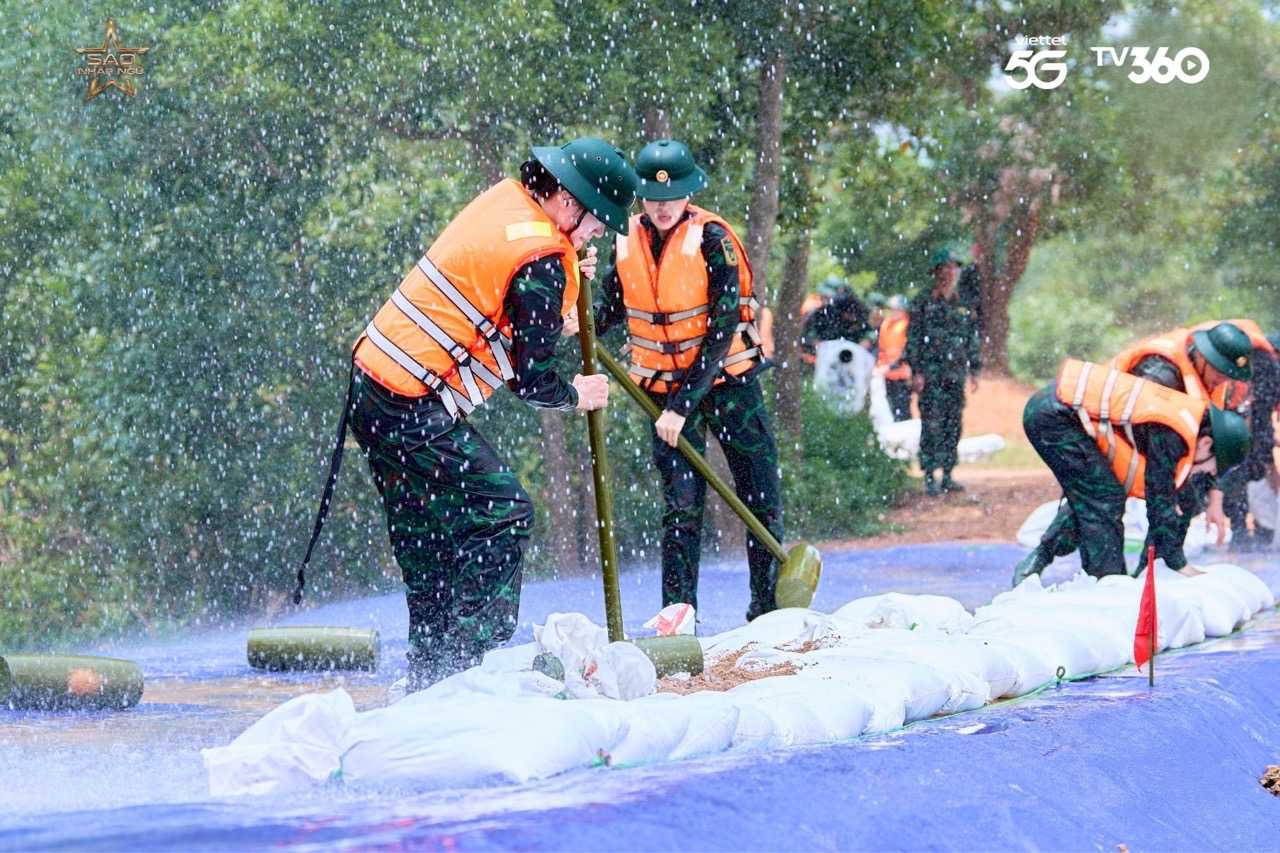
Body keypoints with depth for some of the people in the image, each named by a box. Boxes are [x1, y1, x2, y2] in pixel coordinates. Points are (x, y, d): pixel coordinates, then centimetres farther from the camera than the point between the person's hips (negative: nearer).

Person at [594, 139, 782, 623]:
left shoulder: (711, 238, -18)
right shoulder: (627, 242, -5)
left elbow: (722, 330, -21)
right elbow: (612, 308, 10)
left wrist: (684, 405, -25)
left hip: (726, 379, -2)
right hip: (666, 391, 2)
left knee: (761, 500, 1)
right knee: (681, 506, -4)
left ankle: (769, 611, 13)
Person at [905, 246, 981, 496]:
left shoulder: (963, 306, 14)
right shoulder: (924, 304, -1)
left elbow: (973, 341, 18)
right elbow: (913, 340, -4)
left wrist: (974, 372, 12)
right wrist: (916, 372, -11)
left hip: (956, 375, 5)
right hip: (931, 375, -5)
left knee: (953, 427, 6)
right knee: (932, 427, -9)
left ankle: (948, 475, 12)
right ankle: (930, 478, -8)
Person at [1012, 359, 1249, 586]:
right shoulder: (1170, 435, -16)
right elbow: (1161, 502, -11)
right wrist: (1179, 565, -3)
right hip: (1054, 415, -10)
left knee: (1086, 496, 18)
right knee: (1104, 499, -7)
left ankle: (1037, 561, 22)